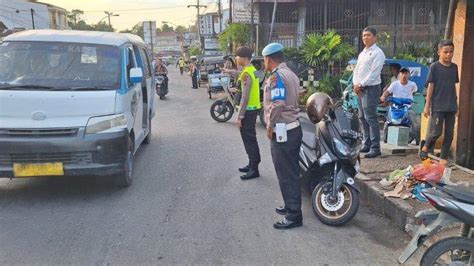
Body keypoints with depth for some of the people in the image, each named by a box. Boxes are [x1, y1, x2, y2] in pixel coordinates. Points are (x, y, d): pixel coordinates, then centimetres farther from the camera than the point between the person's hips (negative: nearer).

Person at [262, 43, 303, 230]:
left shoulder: (276, 76, -16)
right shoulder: (290, 74, 15)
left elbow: (277, 104, -25)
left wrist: (270, 126, -15)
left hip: (282, 132, -10)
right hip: (294, 128, 10)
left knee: (286, 175, -2)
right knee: (291, 172, 18)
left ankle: (294, 216, 5)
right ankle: (291, 206, 31)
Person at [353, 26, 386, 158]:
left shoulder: (377, 53, -8)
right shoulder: (362, 53, 18)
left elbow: (374, 73, -15)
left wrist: (361, 85, -14)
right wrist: (355, 84, 0)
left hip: (371, 88, -9)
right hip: (360, 88, 9)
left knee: (370, 118, -11)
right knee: (363, 117, 11)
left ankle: (375, 148, -7)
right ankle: (367, 144, 20)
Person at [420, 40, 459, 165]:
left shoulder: (454, 67, 8)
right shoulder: (434, 66, -5)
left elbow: (454, 86, 13)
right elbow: (430, 86, -6)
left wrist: (456, 104, 13)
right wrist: (427, 106, -7)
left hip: (451, 107, 5)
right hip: (438, 106, -5)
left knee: (449, 134, 6)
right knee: (436, 132, -4)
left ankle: (444, 157, 17)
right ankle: (425, 147, 23)